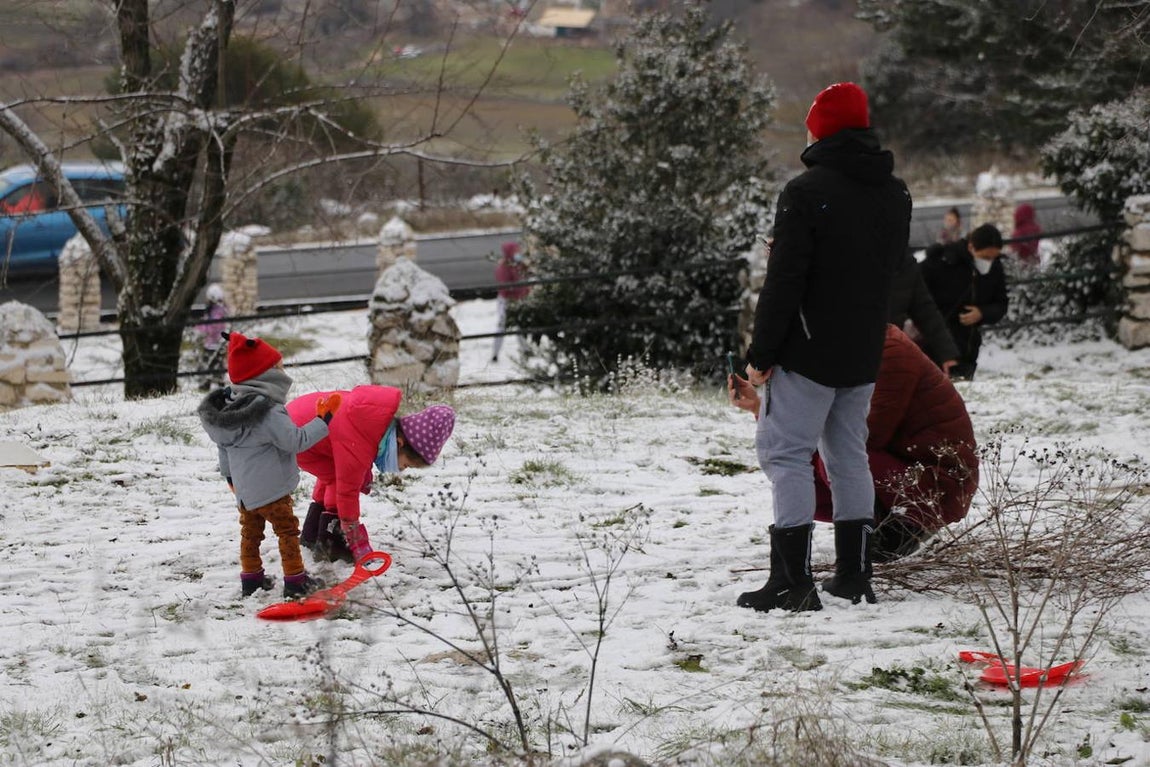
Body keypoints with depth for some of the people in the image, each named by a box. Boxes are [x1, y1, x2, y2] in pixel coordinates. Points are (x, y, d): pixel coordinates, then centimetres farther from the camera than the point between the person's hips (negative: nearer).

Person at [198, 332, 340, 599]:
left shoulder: (228, 405, 3)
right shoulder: (269, 412, -24)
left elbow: (223, 446, 13)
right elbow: (295, 440, -21)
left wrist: (229, 474, 26)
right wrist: (323, 419, -14)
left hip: (243, 488, 8)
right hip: (270, 488, -8)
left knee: (250, 532, 19)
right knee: (288, 530, 3)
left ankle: (251, 578, 27)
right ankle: (295, 581, 7)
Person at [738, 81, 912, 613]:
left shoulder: (807, 191, -14)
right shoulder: (896, 194, 10)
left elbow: (784, 280, -16)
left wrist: (762, 352, -11)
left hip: (810, 350, -7)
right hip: (865, 353, 7)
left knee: (785, 451, -5)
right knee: (849, 454, 15)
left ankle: (793, 580, -11)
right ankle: (854, 574, 17)